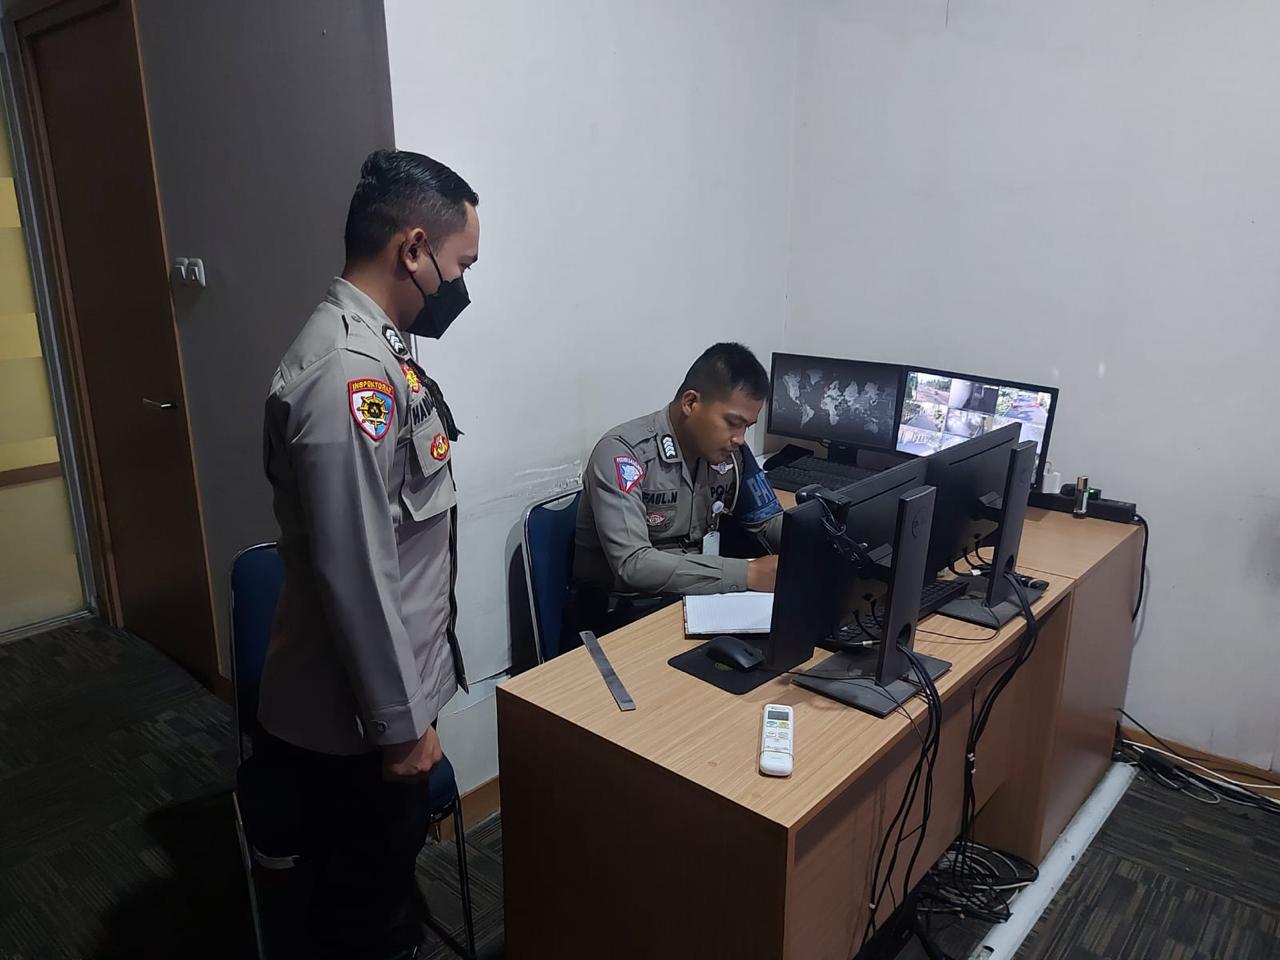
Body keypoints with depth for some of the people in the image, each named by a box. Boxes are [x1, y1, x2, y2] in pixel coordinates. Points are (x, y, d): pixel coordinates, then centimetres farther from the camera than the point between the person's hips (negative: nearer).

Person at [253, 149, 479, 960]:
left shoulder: (373, 347, 5)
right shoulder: (349, 373, -28)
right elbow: (354, 576, -27)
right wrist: (401, 724, -17)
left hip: (383, 696, 9)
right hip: (358, 720, -9)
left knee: (381, 889, 29)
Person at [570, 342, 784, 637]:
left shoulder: (730, 450, -1)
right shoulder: (623, 453, -21)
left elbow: (769, 520, 12)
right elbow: (632, 565, -30)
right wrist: (748, 574, -32)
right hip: (618, 611, -6)